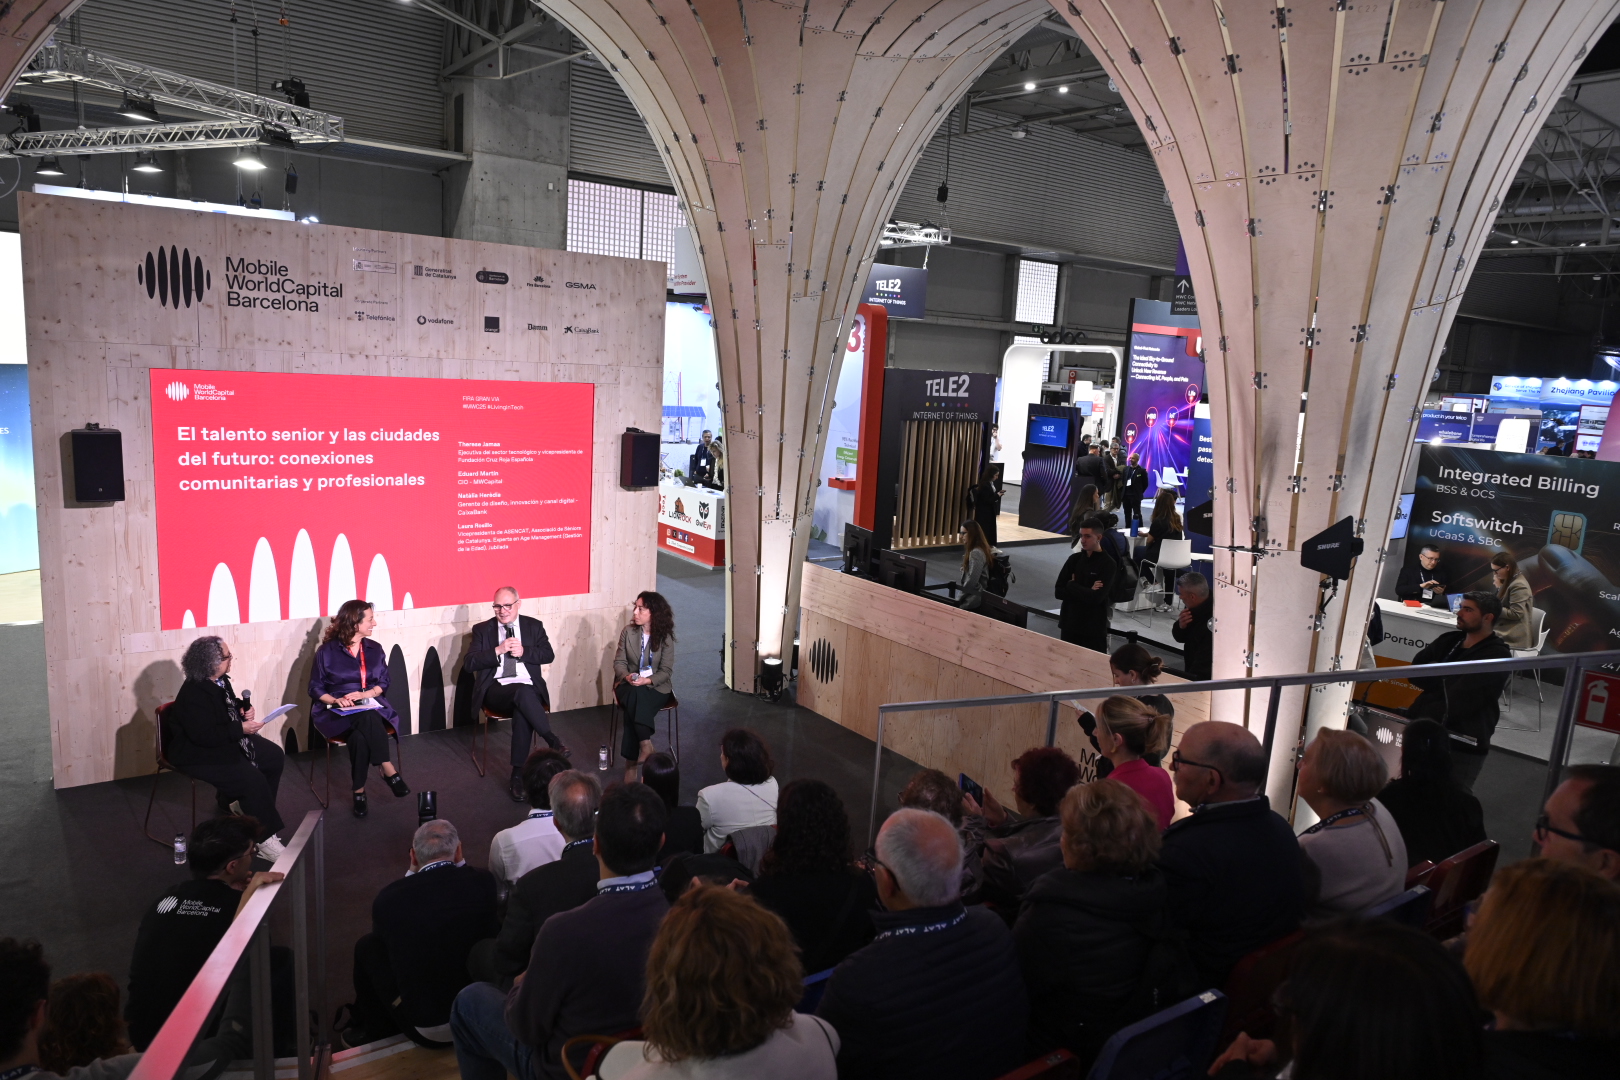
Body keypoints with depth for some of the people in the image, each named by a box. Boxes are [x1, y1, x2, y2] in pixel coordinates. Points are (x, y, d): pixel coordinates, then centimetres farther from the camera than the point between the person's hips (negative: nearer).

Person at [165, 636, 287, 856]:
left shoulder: (220, 680, 0)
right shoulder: (193, 695, -27)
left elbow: (231, 705, 19)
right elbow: (206, 736, -31)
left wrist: (245, 709, -2)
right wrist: (241, 729, -26)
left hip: (227, 741, 10)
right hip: (198, 753, -10)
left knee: (275, 756, 4)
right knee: (252, 779, -23)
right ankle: (264, 838, -12)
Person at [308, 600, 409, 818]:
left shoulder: (375, 649, 11)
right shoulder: (327, 651, 0)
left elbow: (383, 683, 9)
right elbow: (315, 688, 1)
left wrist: (364, 694, -11)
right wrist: (335, 700, -18)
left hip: (371, 706, 3)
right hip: (336, 711, -3)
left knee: (360, 735, -34)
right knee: (367, 718, -37)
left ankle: (359, 791, -28)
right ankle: (388, 771, -33)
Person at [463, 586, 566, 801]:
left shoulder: (534, 626, 13)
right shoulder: (482, 629, 9)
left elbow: (549, 655, 5)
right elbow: (469, 664, -2)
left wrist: (523, 651, -11)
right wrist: (498, 651, -14)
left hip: (528, 688, 1)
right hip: (496, 689, -1)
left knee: (523, 713, -35)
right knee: (523, 693, -37)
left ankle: (517, 776, -26)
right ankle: (552, 740, -29)